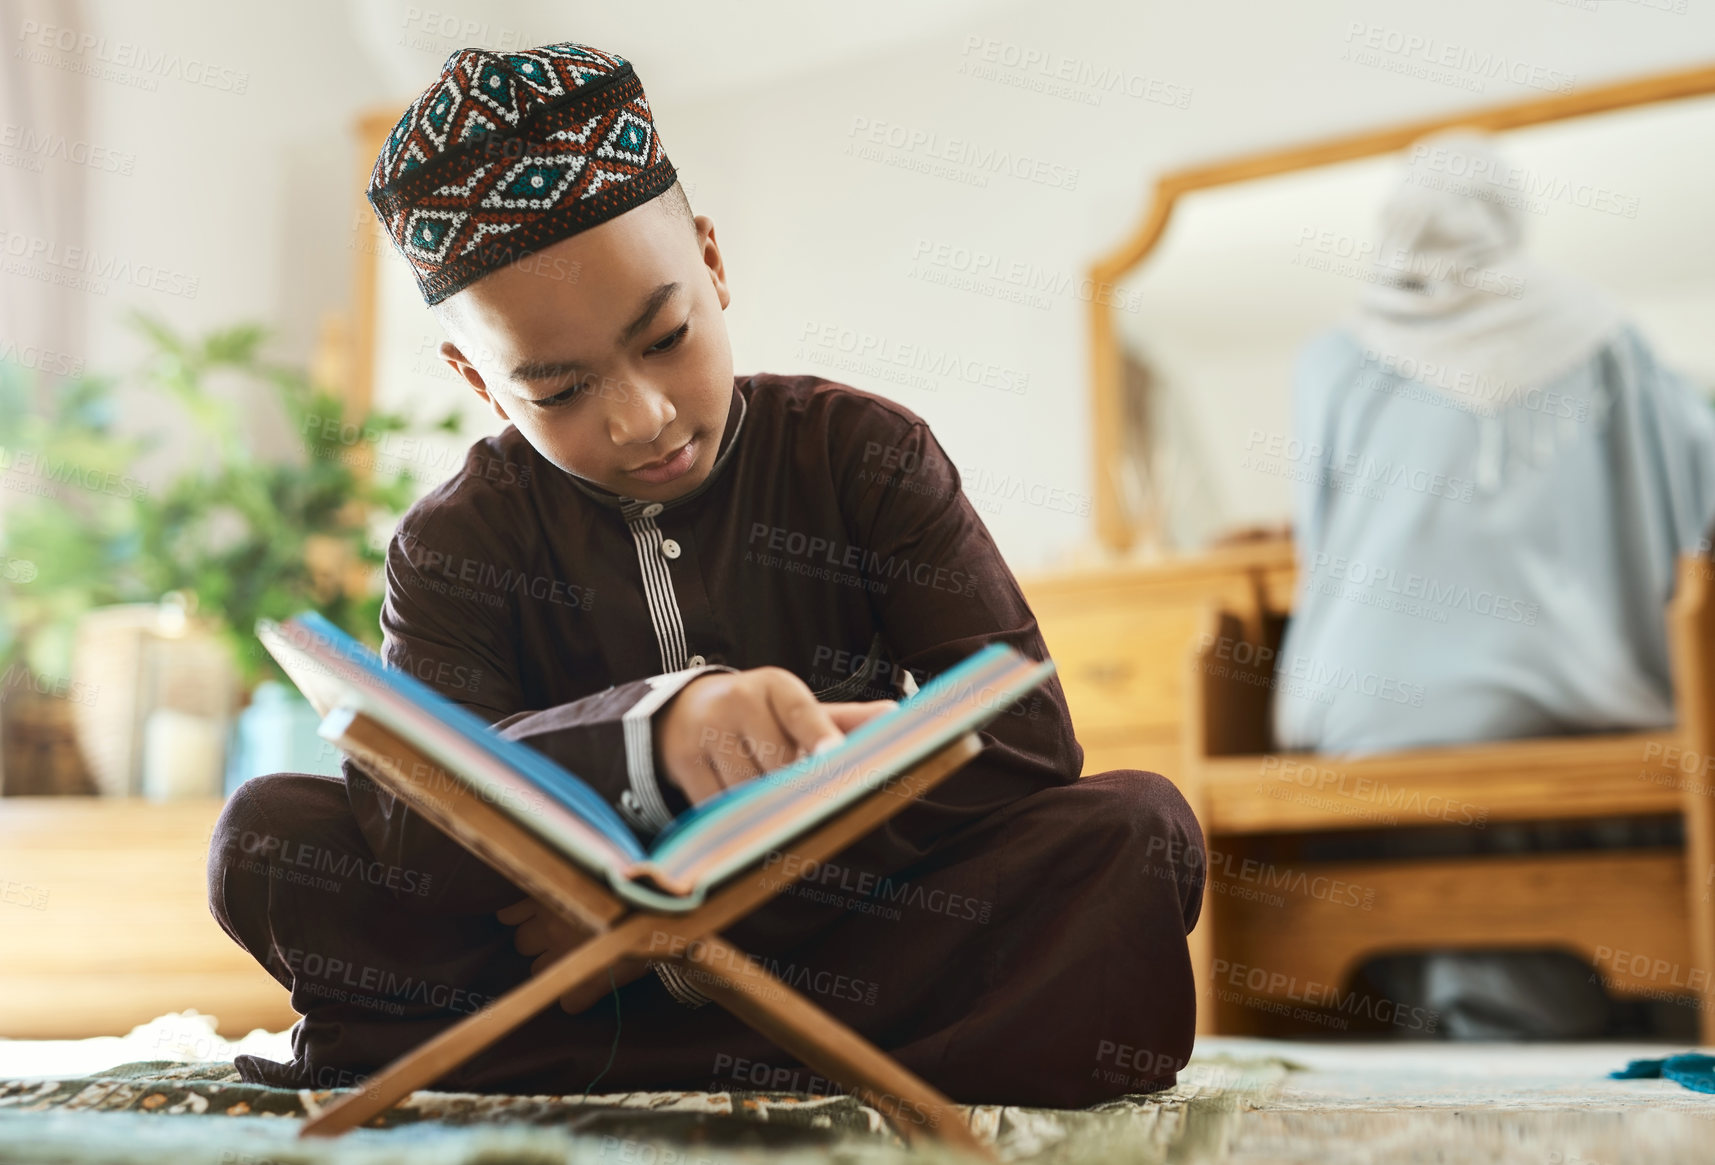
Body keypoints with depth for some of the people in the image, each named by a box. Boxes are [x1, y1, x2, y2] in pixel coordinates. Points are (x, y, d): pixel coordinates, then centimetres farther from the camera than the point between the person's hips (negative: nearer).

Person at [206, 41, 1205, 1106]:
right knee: (268, 834, -18)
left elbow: (1025, 732, -14)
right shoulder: (460, 543, -2)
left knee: (1137, 831, -27)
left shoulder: (864, 455, -3)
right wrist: (652, 733, -40)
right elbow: (403, 801, -20)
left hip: (862, 924, 0)